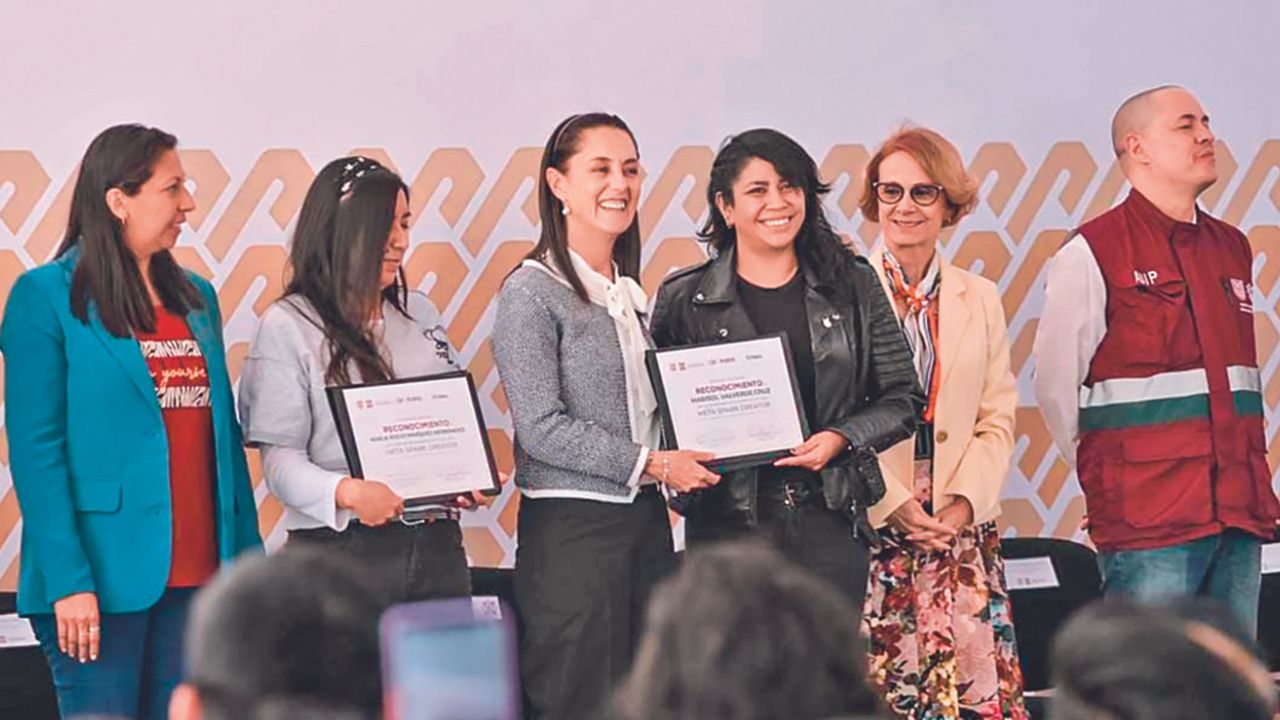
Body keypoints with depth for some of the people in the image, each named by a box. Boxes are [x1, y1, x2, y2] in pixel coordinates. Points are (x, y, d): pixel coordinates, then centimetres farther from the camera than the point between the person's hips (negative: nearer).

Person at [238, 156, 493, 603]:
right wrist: (347, 492, -27)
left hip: (435, 546, 5)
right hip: (341, 552, -5)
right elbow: (279, 457, -9)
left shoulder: (420, 313, 16)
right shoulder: (287, 325, -3)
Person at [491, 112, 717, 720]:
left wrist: (687, 459, 3)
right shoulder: (532, 292, -9)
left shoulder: (630, 293, 14)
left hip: (645, 519, 7)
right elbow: (542, 427, -16)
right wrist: (652, 464, -15)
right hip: (571, 527, -7)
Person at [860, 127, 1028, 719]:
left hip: (962, 531, 3)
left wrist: (965, 499, -6)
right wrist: (891, 504, -13)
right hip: (871, 531, -3)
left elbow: (998, 421, 9)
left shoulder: (980, 300, 14)